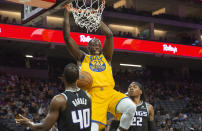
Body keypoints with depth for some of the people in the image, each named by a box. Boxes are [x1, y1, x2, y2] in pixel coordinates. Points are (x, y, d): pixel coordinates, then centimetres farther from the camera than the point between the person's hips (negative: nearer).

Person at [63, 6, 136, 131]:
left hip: (110, 92, 3)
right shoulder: (82, 58, 19)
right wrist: (67, 14, 12)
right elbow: (67, 37, 12)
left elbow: (109, 35, 14)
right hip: (93, 95, -2)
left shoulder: (105, 57, 24)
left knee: (131, 107, -24)